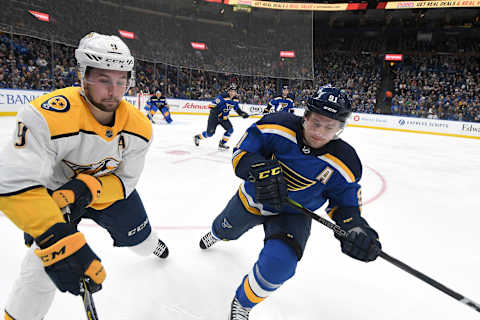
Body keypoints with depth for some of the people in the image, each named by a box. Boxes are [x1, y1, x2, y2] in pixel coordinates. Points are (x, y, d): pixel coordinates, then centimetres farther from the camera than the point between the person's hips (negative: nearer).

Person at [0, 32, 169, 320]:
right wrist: (60, 243, -49)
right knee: (44, 268, -12)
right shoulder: (48, 117, -36)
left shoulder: (139, 126, -22)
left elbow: (126, 179, -15)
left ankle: (152, 244, 57)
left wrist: (87, 188, -35)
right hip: (56, 192, -2)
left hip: (111, 187, 3)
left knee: (141, 242, 18)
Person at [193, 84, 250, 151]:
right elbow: (212, 106, -24)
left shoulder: (235, 100, 0)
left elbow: (237, 109, 14)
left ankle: (221, 144, 5)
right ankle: (198, 137, 23)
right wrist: (218, 114, -31)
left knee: (230, 129, -11)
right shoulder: (222, 96, -23)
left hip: (224, 117, 6)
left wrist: (243, 113, -1)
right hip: (214, 116, -6)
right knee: (210, 132, -7)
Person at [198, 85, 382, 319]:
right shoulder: (277, 126, -27)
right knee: (226, 229, 28)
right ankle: (216, 235, 72)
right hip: (251, 199, 2)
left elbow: (345, 201, -8)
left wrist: (355, 227, -28)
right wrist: (260, 169, -40)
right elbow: (241, 151, -21)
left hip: (292, 214, -1)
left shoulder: (343, 165, -22)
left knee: (277, 265, -24)